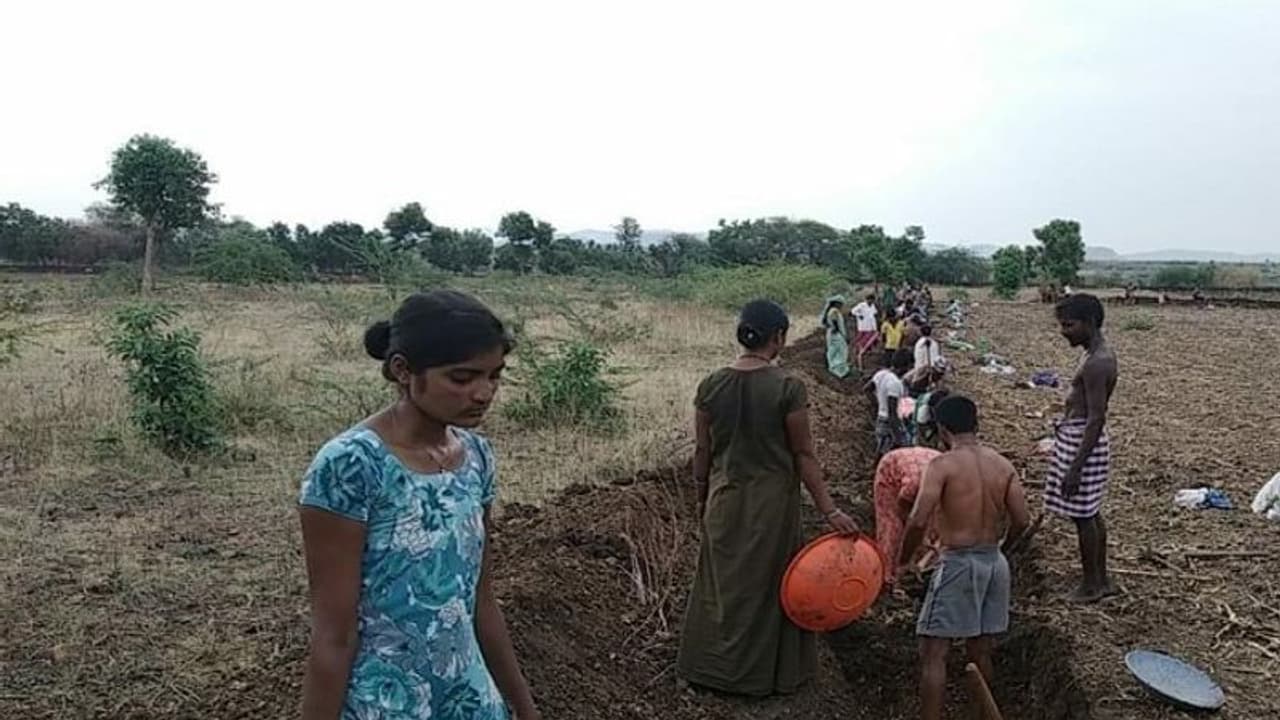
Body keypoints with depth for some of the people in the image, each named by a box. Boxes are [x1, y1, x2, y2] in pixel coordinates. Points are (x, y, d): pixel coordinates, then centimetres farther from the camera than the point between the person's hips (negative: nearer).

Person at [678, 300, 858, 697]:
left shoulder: (711, 385, -5)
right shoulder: (787, 387, -15)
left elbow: (703, 451, 2)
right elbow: (803, 455, -13)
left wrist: (702, 499, 15)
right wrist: (830, 510, -7)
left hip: (724, 498, 3)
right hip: (772, 500, -3)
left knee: (721, 581, 19)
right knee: (768, 582, 14)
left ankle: (706, 665, 32)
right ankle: (762, 672, 27)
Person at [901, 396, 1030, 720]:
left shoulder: (942, 465, -13)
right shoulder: (1003, 465, 4)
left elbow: (918, 521, -20)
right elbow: (1021, 520, 3)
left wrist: (903, 560, -5)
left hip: (958, 563, -7)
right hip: (994, 562, 7)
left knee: (933, 653, -1)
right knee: (981, 652, 18)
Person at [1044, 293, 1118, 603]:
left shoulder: (1096, 363, -23)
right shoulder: (1100, 354, 9)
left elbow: (1096, 418, -24)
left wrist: (1076, 467, -24)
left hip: (1083, 441, -10)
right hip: (1078, 437, 10)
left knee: (1083, 515, 2)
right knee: (1091, 513, 18)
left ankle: (1091, 584, 15)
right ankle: (1101, 580, 29)